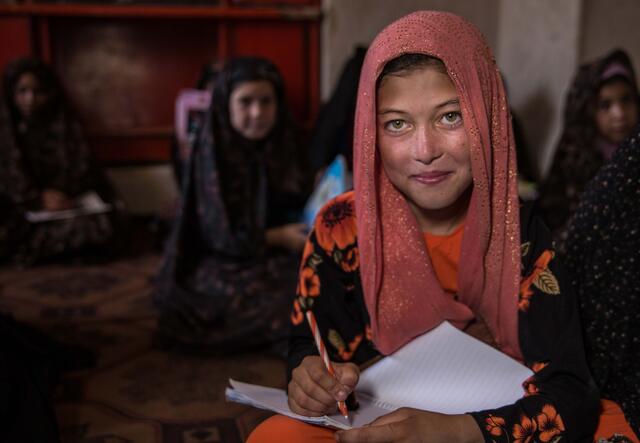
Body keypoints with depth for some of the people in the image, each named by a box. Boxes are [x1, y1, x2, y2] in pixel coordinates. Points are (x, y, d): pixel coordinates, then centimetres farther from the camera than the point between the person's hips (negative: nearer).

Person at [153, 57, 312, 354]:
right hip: (224, 266, -6)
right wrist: (279, 237, -18)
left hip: (276, 257, 6)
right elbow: (221, 236, -15)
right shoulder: (212, 155, -15)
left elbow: (297, 207, 7)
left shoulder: (283, 146, 2)